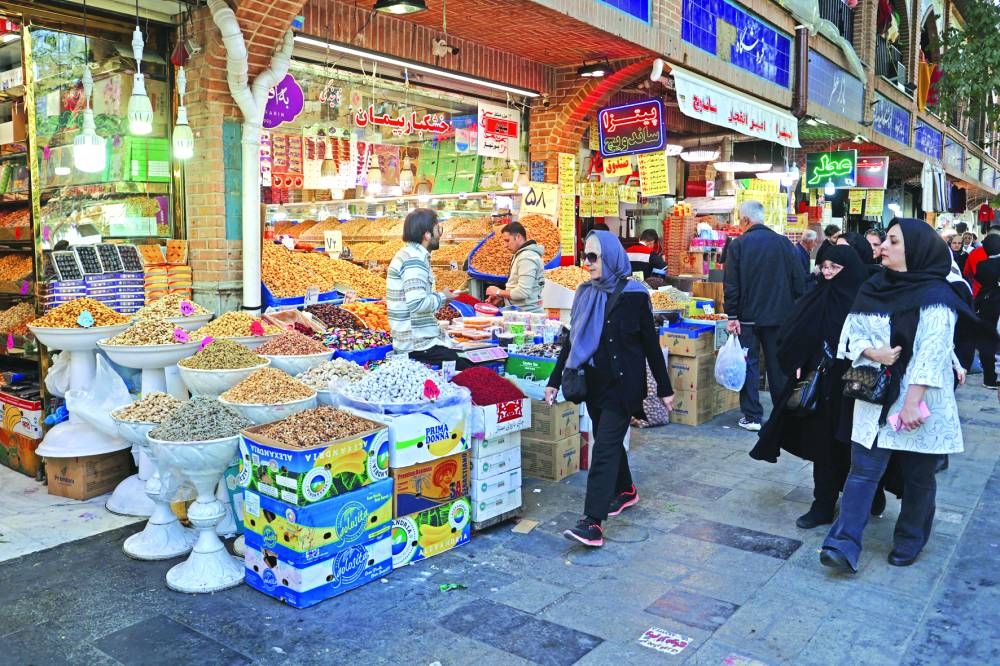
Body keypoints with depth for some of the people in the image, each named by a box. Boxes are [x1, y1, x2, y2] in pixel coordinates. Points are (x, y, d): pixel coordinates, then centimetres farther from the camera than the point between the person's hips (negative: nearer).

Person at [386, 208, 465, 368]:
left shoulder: (407, 254, 15)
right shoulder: (415, 260, -17)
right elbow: (417, 303, -27)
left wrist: (438, 296, 13)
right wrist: (442, 297, -11)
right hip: (419, 345, -10)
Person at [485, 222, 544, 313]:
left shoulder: (527, 258, -17)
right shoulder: (520, 255, 16)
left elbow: (523, 292, -24)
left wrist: (499, 292, -11)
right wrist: (501, 297, 7)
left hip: (527, 313, -9)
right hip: (520, 312, 9)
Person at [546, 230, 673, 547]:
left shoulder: (633, 295, -9)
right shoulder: (585, 294, 5)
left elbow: (651, 343, -5)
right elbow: (572, 340, 10)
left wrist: (665, 389, -1)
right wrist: (554, 380, 7)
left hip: (623, 383, -5)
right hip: (595, 382, 6)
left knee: (605, 446, -10)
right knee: (609, 440, 17)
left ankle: (593, 522, -10)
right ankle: (625, 490, 40)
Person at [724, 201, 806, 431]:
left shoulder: (738, 244, -7)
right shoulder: (784, 243, 1)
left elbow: (731, 284, -10)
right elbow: (799, 280, 3)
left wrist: (732, 315, -6)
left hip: (748, 316, -3)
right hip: (779, 316, 3)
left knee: (749, 364, 4)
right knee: (778, 365, 12)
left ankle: (752, 416, 4)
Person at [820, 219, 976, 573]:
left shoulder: (935, 296, -12)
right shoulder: (873, 289, 6)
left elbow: (931, 352, -18)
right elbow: (852, 333, 8)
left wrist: (913, 401, -22)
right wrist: (872, 352, -12)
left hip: (919, 401, -4)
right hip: (875, 396, 4)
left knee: (918, 477, 10)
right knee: (863, 470, 0)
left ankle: (909, 542, 29)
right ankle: (844, 545, -1)